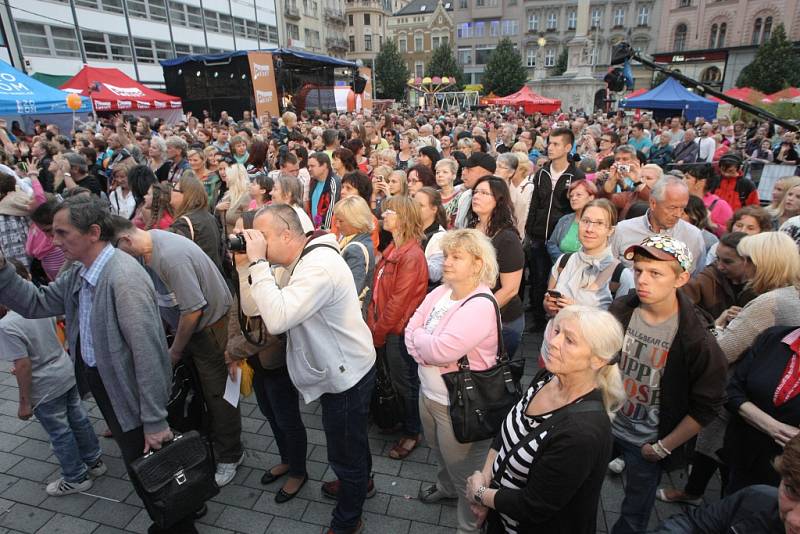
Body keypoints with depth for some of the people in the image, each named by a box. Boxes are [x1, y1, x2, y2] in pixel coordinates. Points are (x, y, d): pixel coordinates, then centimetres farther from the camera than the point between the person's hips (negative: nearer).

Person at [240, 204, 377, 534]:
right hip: (344, 369, 10)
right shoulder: (305, 259, 3)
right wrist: (255, 263, -2)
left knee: (344, 450, 11)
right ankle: (359, 481, 57)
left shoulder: (319, 267, -30)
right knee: (351, 437, 31)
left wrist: (258, 262, -32)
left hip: (346, 374, -10)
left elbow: (276, 319, -38)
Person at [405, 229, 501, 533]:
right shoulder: (439, 292, 0)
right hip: (428, 390, 8)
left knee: (463, 470, 13)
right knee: (438, 450, 31)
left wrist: (418, 336, -14)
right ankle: (446, 487, 60)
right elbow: (411, 332, -1)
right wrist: (428, 346, -19)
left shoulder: (481, 305, -26)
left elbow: (441, 350, -32)